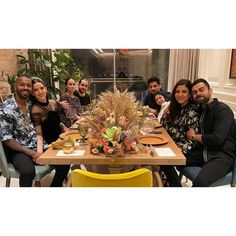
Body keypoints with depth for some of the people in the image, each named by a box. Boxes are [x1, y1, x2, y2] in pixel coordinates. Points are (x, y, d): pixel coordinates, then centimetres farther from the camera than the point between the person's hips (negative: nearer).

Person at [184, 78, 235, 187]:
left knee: (201, 181, -34)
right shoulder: (200, 110, 14)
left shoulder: (223, 110, -10)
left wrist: (195, 136, -5)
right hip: (202, 152, 7)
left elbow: (217, 139, -20)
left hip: (222, 156, -7)